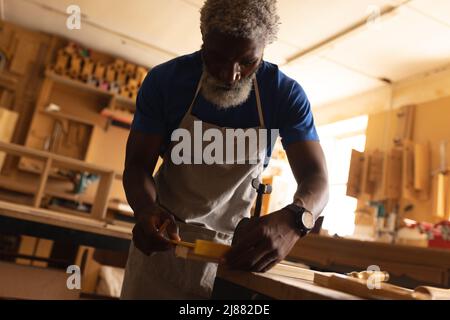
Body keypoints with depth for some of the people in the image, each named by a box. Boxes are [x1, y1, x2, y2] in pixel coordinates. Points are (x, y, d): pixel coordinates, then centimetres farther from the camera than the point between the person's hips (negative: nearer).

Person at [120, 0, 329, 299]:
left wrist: (293, 220, -45)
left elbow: (316, 176, -22)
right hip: (163, 233, 1)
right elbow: (138, 164, -14)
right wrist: (147, 209, -37)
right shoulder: (164, 80, -16)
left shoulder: (286, 95, -17)